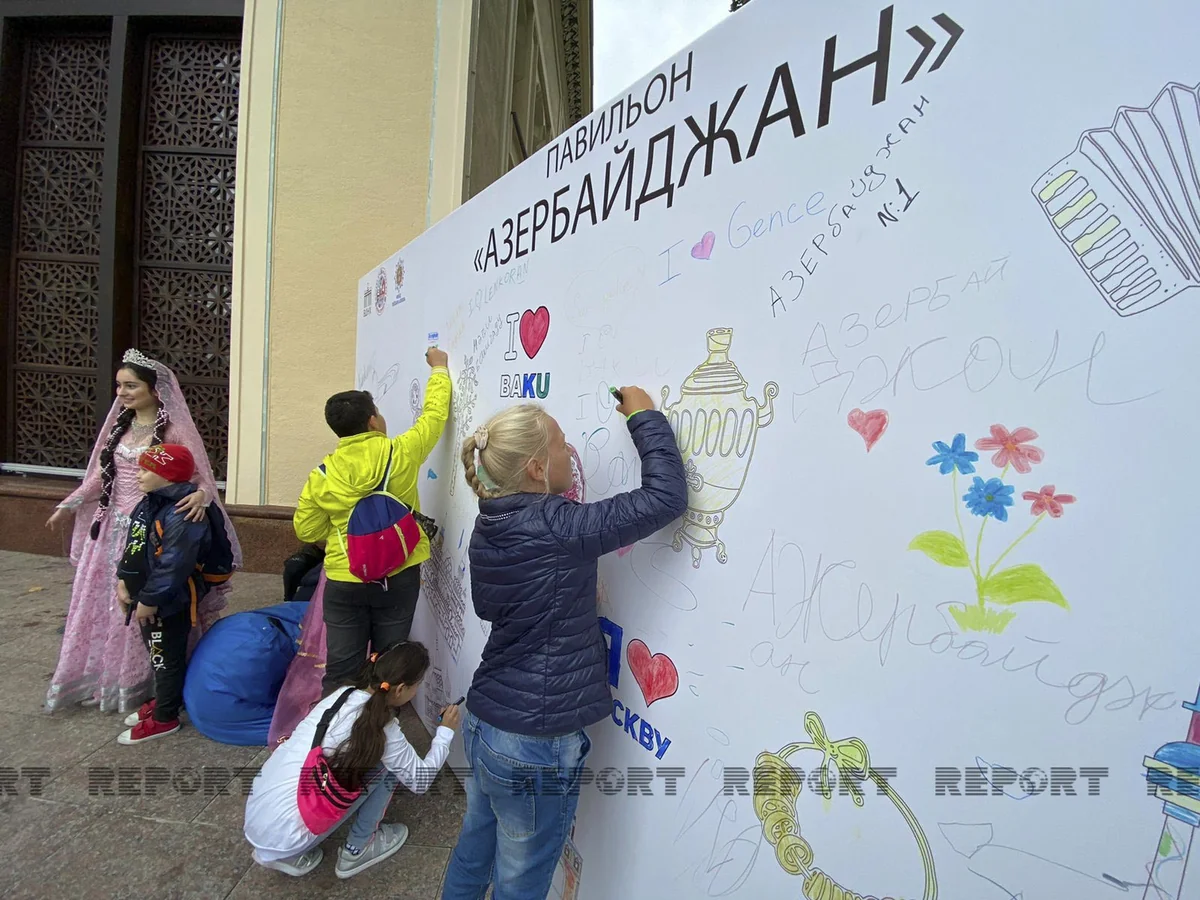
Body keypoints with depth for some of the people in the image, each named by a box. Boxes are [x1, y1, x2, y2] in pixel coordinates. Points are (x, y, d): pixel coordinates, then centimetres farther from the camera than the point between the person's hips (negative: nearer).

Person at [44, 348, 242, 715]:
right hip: (112, 527, 7)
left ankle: (138, 685, 23)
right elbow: (101, 474, 17)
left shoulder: (175, 430, -14)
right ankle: (100, 679, 36)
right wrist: (69, 506, 21)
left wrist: (200, 495, -40)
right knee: (102, 602, 17)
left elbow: (202, 476, -19)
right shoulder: (120, 424, 7)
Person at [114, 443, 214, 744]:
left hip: (170, 602, -10)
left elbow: (173, 566, -29)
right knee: (157, 655, 25)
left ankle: (165, 718, 21)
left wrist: (149, 600, -22)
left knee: (167, 659, 6)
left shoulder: (182, 515, -28)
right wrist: (123, 581, 9)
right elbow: (132, 547, 16)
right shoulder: (147, 504, 6)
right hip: (146, 597, 10)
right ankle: (162, 700, 43)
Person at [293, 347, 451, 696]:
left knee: (341, 668, 13)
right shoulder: (400, 454, -11)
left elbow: (306, 530, 4)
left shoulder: (322, 475, -6)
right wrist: (438, 368, 16)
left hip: (344, 581, 1)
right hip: (399, 576, 0)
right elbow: (434, 415, 3)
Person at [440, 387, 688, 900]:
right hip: (535, 745, -7)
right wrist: (644, 417, -11)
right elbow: (667, 497, -24)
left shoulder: (489, 526, -1)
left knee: (473, 851, 29)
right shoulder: (555, 528, -26)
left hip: (482, 722, 8)